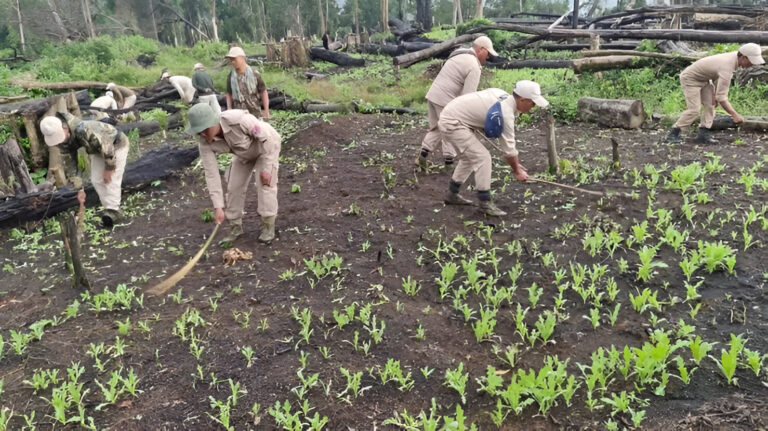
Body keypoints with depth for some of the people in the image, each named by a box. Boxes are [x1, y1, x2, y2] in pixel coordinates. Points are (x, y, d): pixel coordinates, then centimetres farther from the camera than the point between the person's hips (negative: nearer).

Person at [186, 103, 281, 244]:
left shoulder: (237, 119, -42)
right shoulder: (206, 144, -26)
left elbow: (267, 136, -31)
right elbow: (211, 174, -21)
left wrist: (266, 168, -27)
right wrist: (218, 206, -23)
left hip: (267, 144, -5)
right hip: (245, 153, 5)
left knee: (265, 184, -15)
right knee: (234, 187, 1)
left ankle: (268, 226, 0)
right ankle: (235, 227, 17)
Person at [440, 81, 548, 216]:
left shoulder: (502, 95, 7)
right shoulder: (506, 113, -20)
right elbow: (509, 149, -11)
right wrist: (517, 171, 4)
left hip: (449, 116, 10)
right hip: (452, 124, -10)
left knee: (470, 157, 22)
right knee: (482, 158, -10)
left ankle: (452, 195, 32)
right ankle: (486, 204, -2)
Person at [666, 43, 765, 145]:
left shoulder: (734, 56, -8)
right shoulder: (727, 67, -34)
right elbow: (721, 97, -33)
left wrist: (715, 93, -3)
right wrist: (735, 115, -27)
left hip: (703, 79, 9)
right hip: (690, 78, -9)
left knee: (710, 105, -2)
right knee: (694, 109, -15)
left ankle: (703, 134, -3)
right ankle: (673, 133, -4)